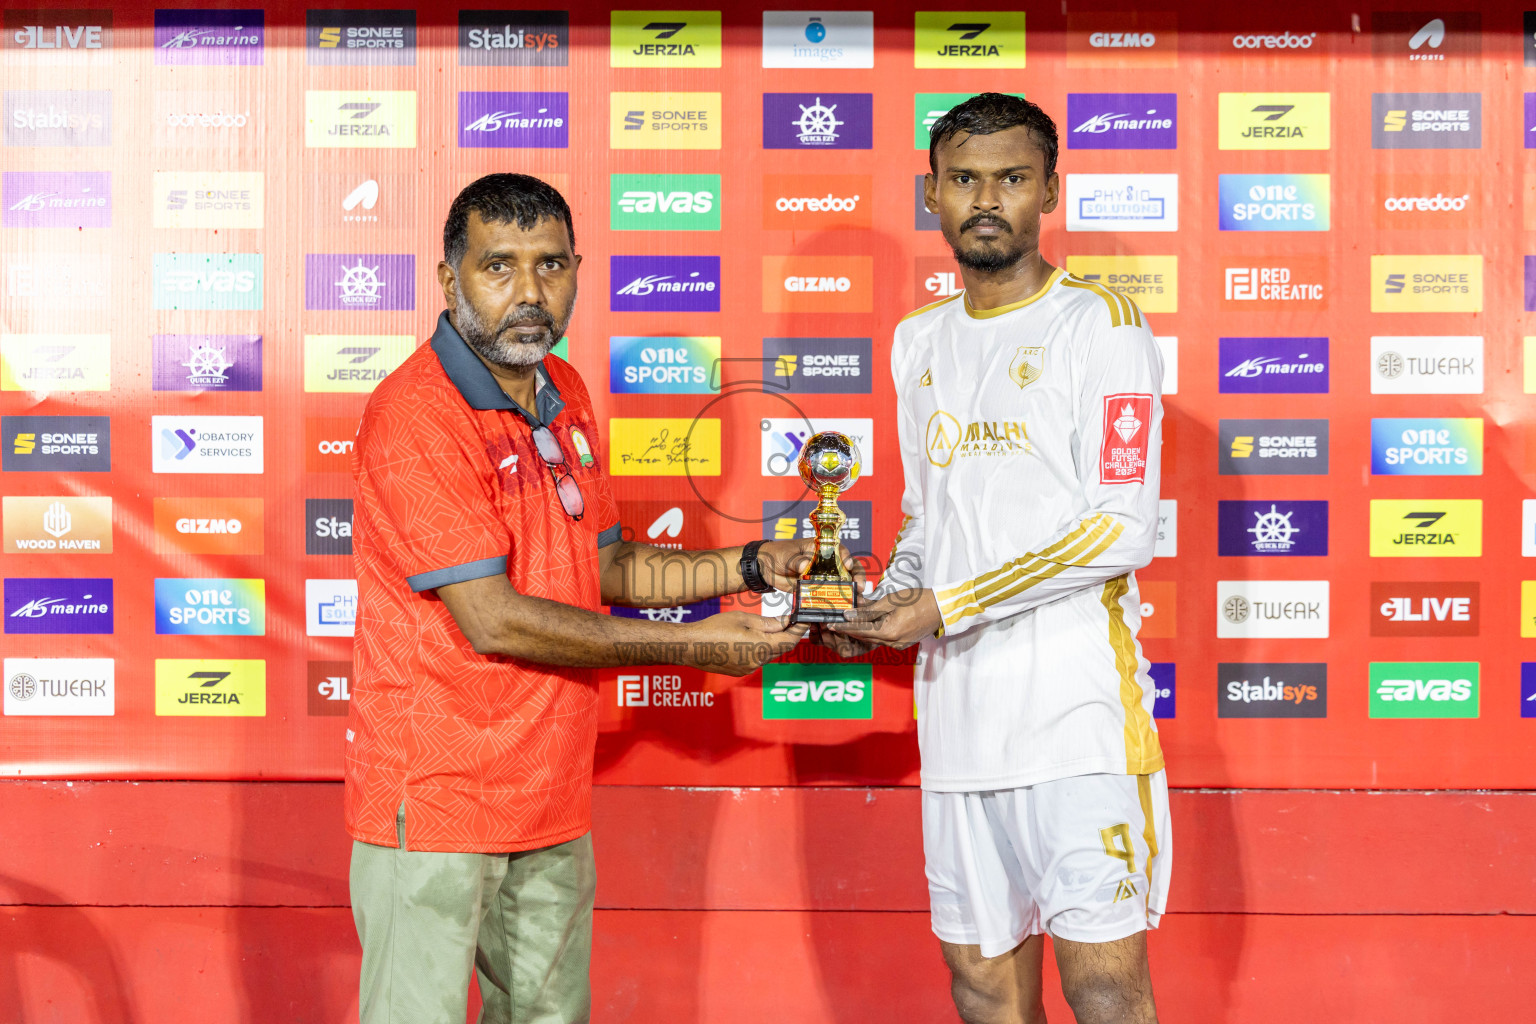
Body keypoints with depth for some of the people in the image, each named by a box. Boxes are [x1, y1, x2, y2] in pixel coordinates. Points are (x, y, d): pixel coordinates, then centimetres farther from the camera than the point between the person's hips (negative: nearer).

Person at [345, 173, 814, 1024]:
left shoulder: (565, 396, 11)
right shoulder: (412, 417, -17)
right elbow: (493, 620, -20)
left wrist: (752, 568, 4)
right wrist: (693, 647, -15)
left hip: (550, 799, 8)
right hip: (433, 802, -8)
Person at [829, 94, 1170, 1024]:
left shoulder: (1100, 323, -4)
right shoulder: (920, 342, 16)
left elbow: (1123, 530, -12)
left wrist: (947, 607, -13)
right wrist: (882, 611, 4)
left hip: (1076, 706, -6)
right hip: (957, 708, 6)